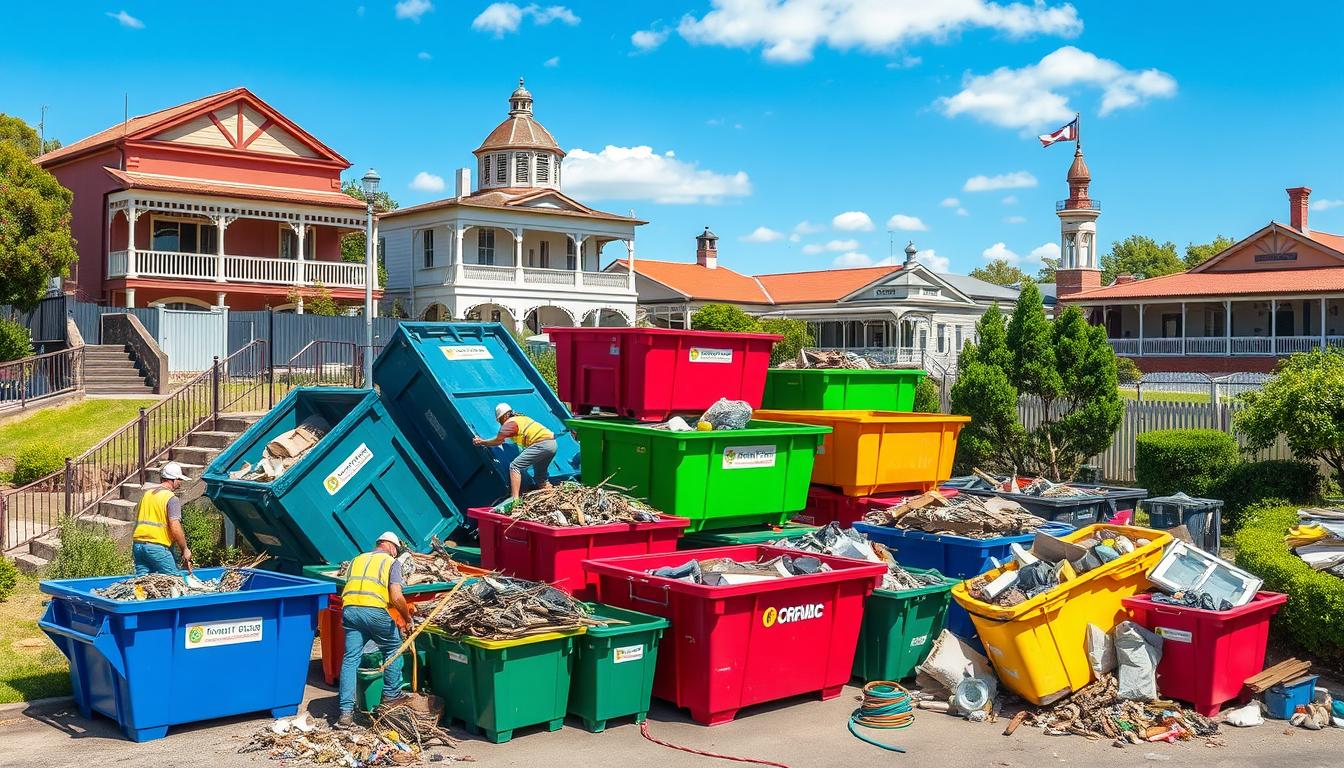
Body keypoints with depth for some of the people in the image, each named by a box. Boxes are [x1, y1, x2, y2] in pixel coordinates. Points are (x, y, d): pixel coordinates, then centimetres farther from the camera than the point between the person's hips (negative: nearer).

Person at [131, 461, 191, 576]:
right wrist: (185, 550, -6)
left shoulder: (146, 494, 17)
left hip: (138, 543, 7)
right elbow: (175, 528, -15)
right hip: (157, 546, -7)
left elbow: (138, 520, 21)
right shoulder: (172, 498, -7)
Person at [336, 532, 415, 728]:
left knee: (350, 659, 5)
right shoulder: (391, 562, 11)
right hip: (375, 611, -4)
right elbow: (396, 597, -2)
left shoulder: (357, 560, 28)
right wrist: (408, 619, 10)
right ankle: (391, 693, 27)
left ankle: (346, 712, 0)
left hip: (349, 609, 4)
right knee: (393, 648, 20)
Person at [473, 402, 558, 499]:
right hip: (553, 443, 9)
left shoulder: (510, 422, -1)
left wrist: (481, 442, 5)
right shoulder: (522, 418, 25)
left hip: (541, 444, -9)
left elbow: (498, 441, -7)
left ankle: (515, 499, -21)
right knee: (540, 477, 25)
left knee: (514, 466, -11)